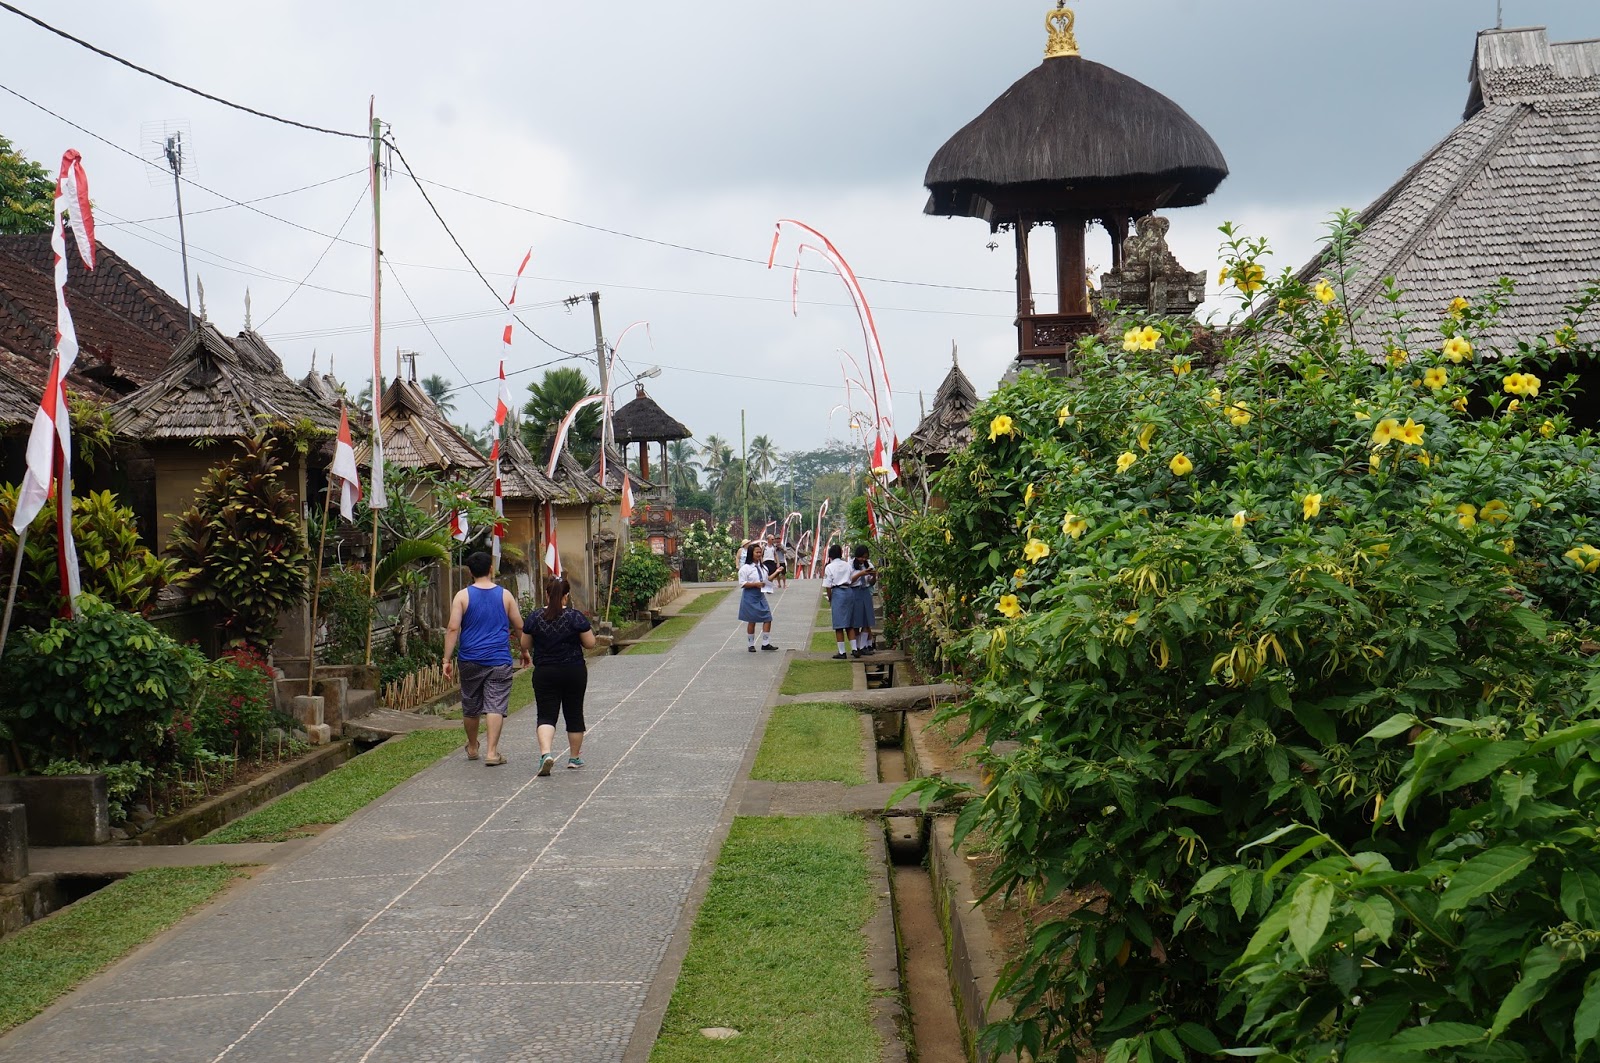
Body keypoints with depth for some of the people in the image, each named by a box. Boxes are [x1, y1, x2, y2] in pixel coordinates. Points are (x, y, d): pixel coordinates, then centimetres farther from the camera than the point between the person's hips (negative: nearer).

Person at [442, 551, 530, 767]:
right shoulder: (505, 595, 2)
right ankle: (492, 752, -12)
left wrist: (447, 659, -5)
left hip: (471, 661, 1)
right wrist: (524, 651, 24)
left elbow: (453, 629, -8)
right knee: (496, 707, -3)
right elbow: (519, 627, 9)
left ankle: (472, 748, 32)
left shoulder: (462, 596, -1)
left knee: (471, 707, 15)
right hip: (499, 661, -1)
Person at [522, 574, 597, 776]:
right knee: (574, 714, 14)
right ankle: (575, 758, 23)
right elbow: (590, 644, -5)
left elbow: (525, 646, 4)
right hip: (574, 672, 0)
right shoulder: (576, 617, -9)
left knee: (546, 715, 0)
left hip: (544, 674, 0)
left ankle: (545, 753, -24)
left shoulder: (535, 618, -4)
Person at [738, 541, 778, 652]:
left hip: (761, 596, 6)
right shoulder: (745, 568, -11)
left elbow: (767, 579, 20)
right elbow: (742, 584, -15)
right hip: (750, 597, -6)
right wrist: (756, 584, -22)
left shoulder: (763, 567, 10)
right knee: (752, 621, 2)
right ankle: (751, 645, 14)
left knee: (767, 619, -1)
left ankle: (765, 643, 6)